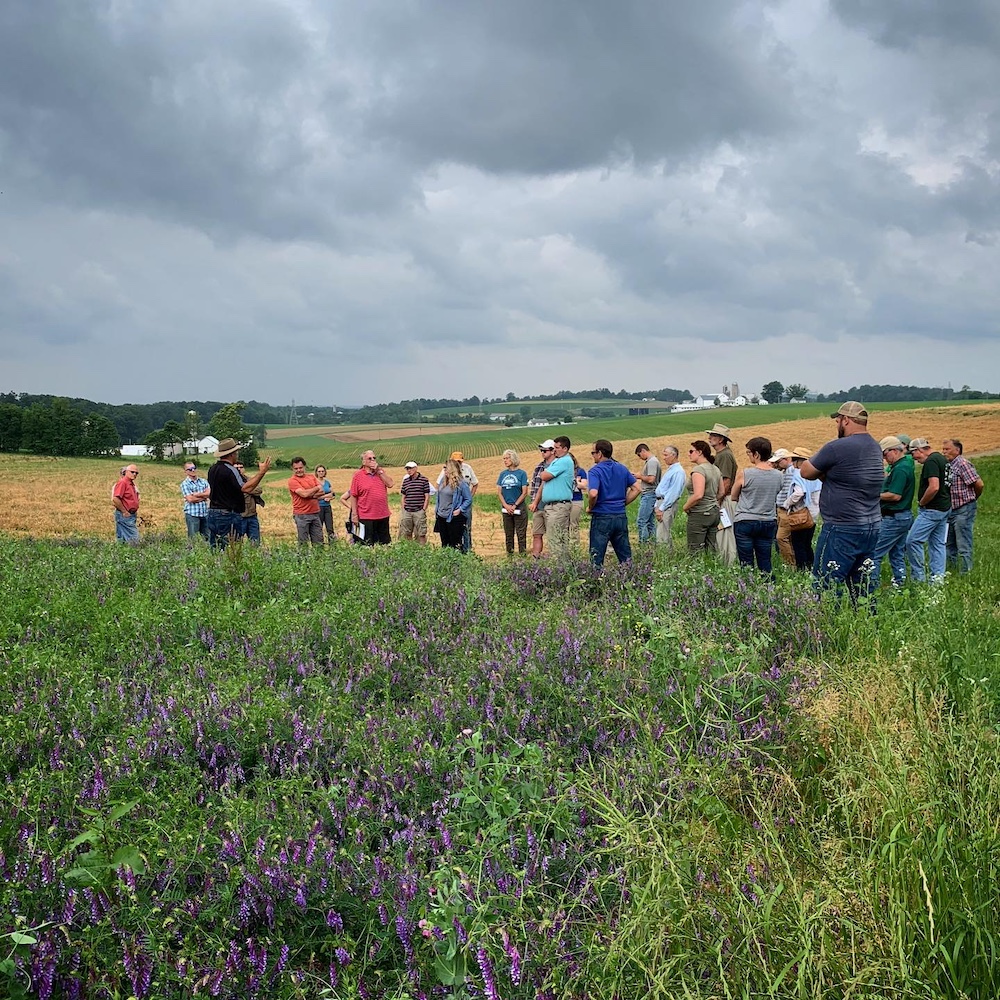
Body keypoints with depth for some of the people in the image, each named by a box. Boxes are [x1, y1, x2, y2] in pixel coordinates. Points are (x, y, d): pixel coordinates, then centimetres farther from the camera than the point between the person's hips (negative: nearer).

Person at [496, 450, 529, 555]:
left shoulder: (521, 473, -3)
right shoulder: (503, 474, 9)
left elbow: (524, 492, -7)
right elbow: (499, 492, 6)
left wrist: (514, 505, -13)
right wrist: (506, 506, -7)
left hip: (519, 508, -4)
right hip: (505, 509, 5)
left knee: (521, 534, -4)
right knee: (508, 534, 10)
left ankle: (522, 554, -1)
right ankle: (509, 555, 18)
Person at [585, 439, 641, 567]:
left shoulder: (595, 471, -11)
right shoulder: (622, 468, 8)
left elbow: (593, 494, -26)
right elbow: (637, 488, 9)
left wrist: (591, 507, -8)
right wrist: (623, 503, 11)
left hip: (602, 517, -6)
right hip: (621, 517, 6)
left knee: (597, 558, 3)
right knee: (626, 557, 11)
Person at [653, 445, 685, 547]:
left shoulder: (678, 471, -13)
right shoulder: (669, 470, 19)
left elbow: (673, 493, -19)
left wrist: (661, 509, -19)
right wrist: (656, 506, 16)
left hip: (668, 505, -10)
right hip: (660, 502, 10)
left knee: (663, 537, -11)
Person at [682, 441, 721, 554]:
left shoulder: (698, 470, -17)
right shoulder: (715, 469, 11)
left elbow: (698, 495, -25)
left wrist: (685, 507, -12)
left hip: (700, 515, -9)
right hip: (714, 513, 9)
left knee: (696, 551, -3)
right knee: (711, 550, 10)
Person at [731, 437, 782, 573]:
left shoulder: (744, 474, -11)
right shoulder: (778, 475, 0)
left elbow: (734, 497, 2)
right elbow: (775, 497, 13)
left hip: (745, 522, -4)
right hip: (769, 522, 4)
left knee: (746, 562, 1)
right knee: (765, 562, 10)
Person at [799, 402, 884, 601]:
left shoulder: (837, 448, -15)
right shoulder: (875, 448, 11)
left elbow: (805, 472, -5)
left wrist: (822, 472, 12)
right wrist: (827, 473, 3)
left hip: (842, 530, -8)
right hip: (872, 527, 8)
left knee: (826, 588, -3)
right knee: (864, 591, 12)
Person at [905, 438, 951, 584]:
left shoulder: (931, 461, -17)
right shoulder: (941, 458, 15)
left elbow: (934, 487, -27)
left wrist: (921, 502, -13)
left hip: (932, 510, -11)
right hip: (945, 507, 11)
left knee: (912, 541, -6)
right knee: (938, 543, 11)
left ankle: (919, 577, -2)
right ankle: (938, 578, 13)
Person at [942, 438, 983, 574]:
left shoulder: (962, 464, -14)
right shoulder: (947, 465, 12)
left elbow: (979, 484, -16)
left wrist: (973, 498, 1)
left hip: (963, 510, -9)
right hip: (950, 510, 9)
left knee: (964, 547, -4)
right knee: (949, 546, 15)